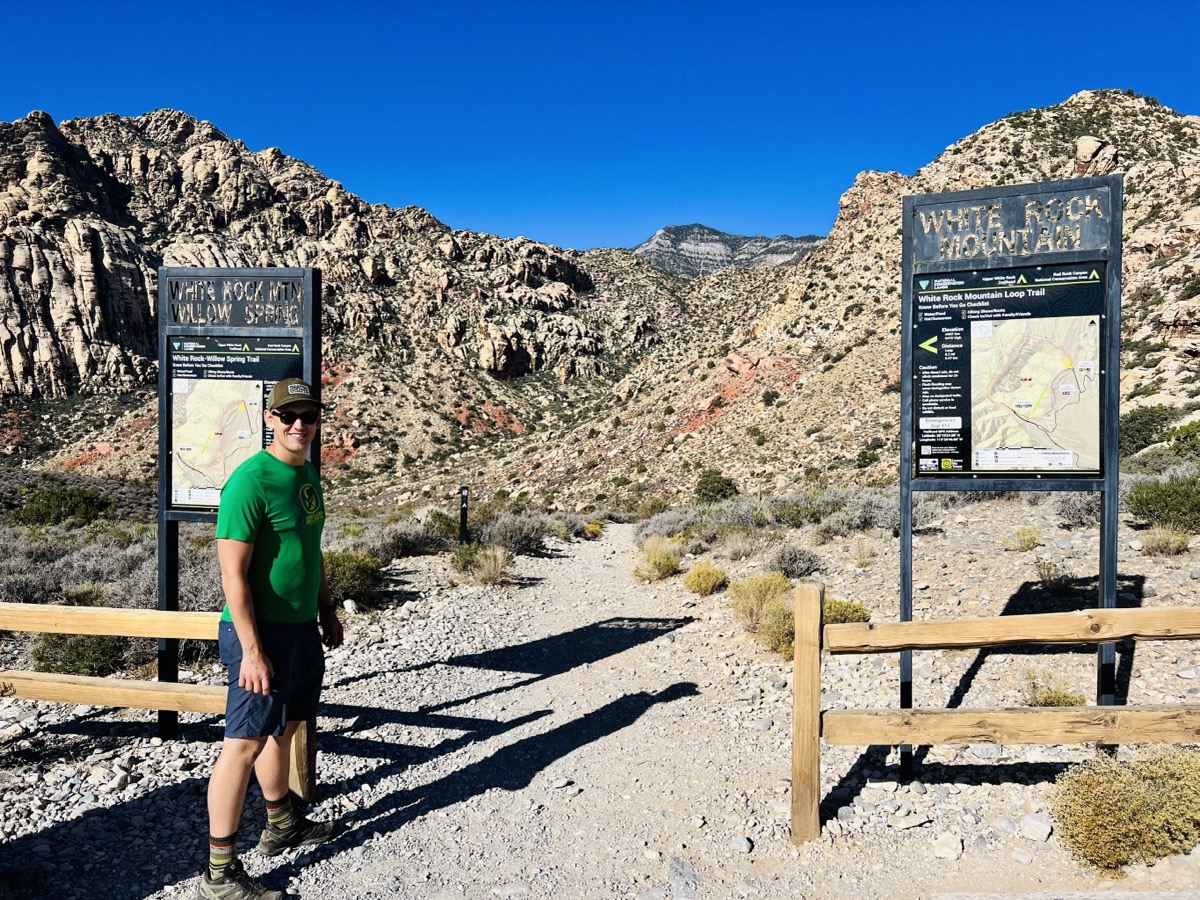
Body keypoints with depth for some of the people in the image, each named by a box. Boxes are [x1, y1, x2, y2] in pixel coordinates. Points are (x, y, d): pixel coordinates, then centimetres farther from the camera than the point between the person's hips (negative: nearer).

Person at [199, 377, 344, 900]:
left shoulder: (307, 473, 9)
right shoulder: (250, 481, -19)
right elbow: (233, 572, -21)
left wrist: (327, 610, 21)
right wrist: (252, 651, -22)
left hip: (302, 627, 9)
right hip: (262, 631, -9)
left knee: (285, 726, 21)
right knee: (245, 742, -1)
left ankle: (282, 825, 39)